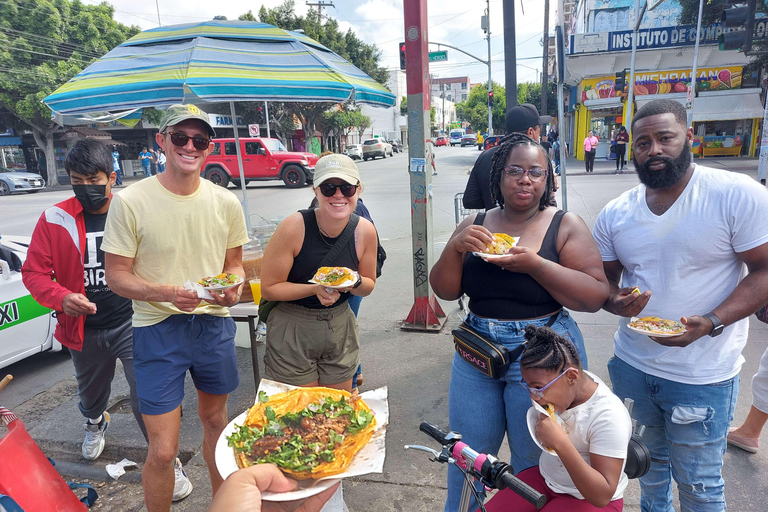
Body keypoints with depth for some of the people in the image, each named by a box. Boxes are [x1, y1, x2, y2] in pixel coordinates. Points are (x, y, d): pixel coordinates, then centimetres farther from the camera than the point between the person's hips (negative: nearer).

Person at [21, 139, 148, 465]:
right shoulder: (54, 220, -6)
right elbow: (33, 272, -2)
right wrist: (61, 298, -21)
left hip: (132, 322, -3)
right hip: (84, 329, 3)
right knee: (91, 392, 28)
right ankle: (95, 424, 62)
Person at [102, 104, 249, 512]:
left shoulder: (225, 202, 0)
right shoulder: (131, 201, -10)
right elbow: (117, 276, -7)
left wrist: (233, 287, -11)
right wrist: (166, 293, -24)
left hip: (215, 325, 4)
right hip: (158, 329, -3)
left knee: (215, 421, 22)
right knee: (163, 450, -2)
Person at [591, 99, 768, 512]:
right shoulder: (615, 213, 0)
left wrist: (710, 323, -26)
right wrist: (615, 301, -14)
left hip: (703, 377, -4)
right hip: (631, 364, 4)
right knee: (648, 461, 25)